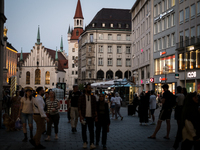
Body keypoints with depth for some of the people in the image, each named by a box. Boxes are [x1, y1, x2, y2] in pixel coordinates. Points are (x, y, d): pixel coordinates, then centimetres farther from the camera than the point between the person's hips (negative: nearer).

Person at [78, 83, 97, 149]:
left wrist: (96, 116, 3)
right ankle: (85, 142, 20)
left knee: (91, 130, -2)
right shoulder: (81, 97, 0)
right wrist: (80, 116, -10)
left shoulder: (93, 97, 8)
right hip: (84, 117, -1)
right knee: (84, 130, 8)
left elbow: (95, 107, 10)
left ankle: (92, 144, -1)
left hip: (91, 117, 1)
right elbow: (79, 107, -2)